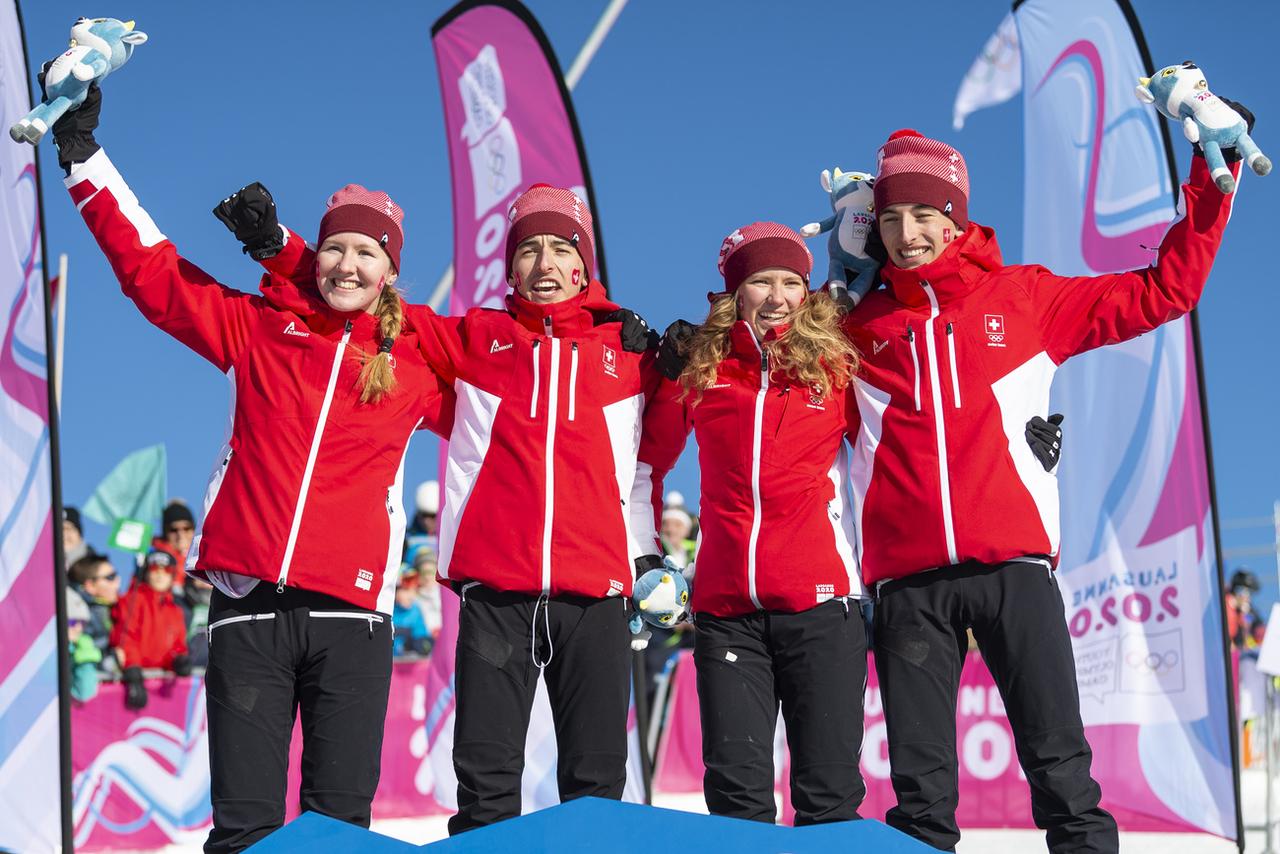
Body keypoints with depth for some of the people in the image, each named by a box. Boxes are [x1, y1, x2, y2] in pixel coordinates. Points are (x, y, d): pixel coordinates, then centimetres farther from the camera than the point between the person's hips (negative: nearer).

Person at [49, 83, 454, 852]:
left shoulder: (419, 360, 10)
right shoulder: (257, 326, 10)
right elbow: (151, 269, 11)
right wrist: (84, 153, 10)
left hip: (351, 611, 0)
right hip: (250, 599, 0)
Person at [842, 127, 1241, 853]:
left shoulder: (1025, 298, 8)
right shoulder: (858, 328, 11)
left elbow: (1165, 291, 11)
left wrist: (1212, 180, 8)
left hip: (1013, 566, -1)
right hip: (907, 581, 1)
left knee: (1059, 762, -2)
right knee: (921, 785, 5)